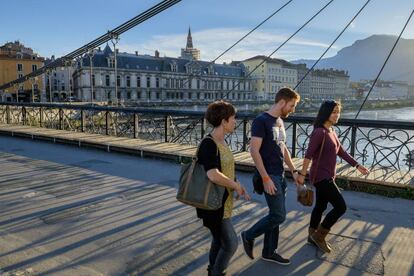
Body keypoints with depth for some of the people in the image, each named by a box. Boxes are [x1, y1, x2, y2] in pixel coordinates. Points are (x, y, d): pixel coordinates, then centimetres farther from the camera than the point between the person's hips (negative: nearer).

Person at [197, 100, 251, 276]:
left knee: (219, 240, 22)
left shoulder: (221, 142, 7)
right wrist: (235, 185, -20)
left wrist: (238, 186, 5)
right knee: (230, 244, 0)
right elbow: (213, 175, -35)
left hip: (223, 201, 9)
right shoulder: (208, 144, -23)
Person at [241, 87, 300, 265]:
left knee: (275, 215, 13)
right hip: (269, 176, -8)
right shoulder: (261, 121, -15)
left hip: (280, 175, 9)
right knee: (279, 215, -6)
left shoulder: (279, 121, 12)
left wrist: (294, 171, 14)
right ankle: (249, 236, 15)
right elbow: (254, 151, -19)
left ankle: (269, 252, 26)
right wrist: (266, 178, -21)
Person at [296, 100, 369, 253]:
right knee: (341, 207, -3)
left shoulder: (331, 131, 9)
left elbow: (341, 152, 17)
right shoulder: (319, 132, -20)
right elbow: (309, 154, -23)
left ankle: (313, 236, 32)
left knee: (321, 206, 17)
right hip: (321, 177, -9)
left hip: (327, 176, 9)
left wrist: (357, 165, 18)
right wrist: (302, 174, -25)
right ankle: (319, 235, 10)